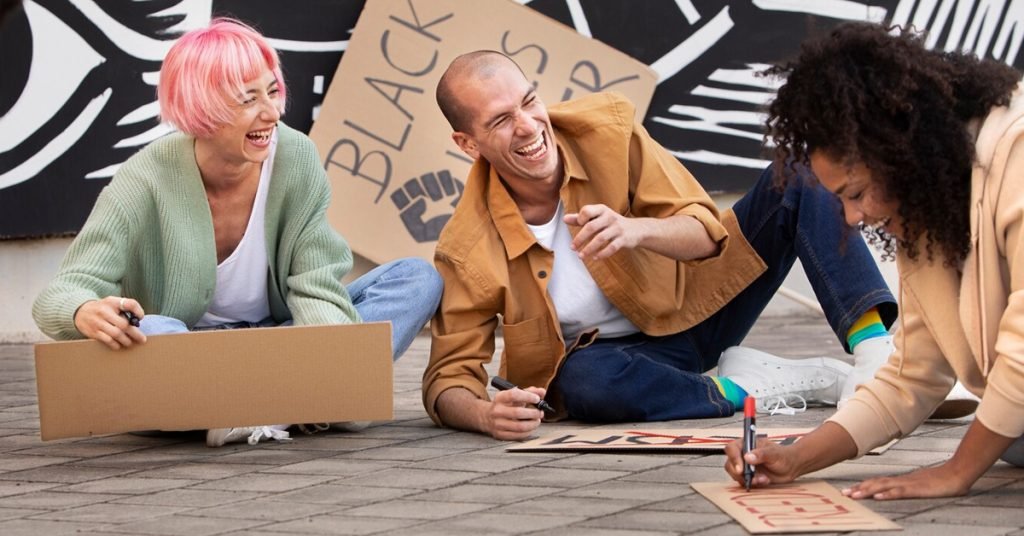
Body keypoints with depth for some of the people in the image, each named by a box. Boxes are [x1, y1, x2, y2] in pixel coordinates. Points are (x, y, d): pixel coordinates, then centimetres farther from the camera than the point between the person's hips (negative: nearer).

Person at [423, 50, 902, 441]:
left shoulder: (606, 127, -18)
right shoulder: (468, 250, -21)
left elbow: (708, 232, -18)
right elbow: (449, 380, -18)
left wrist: (635, 230, -42)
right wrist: (484, 414, -43)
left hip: (695, 304, 2)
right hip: (612, 352, -2)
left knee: (800, 171, -18)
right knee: (583, 380, -40)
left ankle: (876, 354, -31)